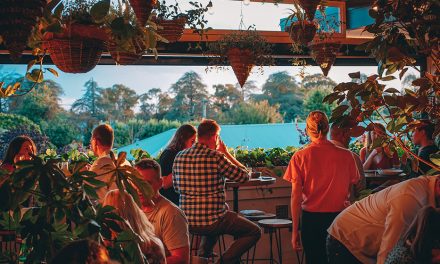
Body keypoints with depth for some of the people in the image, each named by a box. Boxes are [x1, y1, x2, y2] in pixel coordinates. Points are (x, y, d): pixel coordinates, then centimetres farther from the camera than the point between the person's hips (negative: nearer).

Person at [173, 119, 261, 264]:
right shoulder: (216, 157, -15)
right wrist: (226, 153, 5)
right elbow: (245, 176, -4)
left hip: (187, 221, 7)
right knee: (254, 232, 9)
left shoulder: (179, 157, 3)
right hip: (212, 221, -7)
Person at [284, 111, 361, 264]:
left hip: (311, 218, -1)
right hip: (340, 218, 1)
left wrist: (295, 230, -1)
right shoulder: (346, 156, -4)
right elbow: (350, 192, 2)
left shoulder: (300, 157, -7)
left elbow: (296, 197, -7)